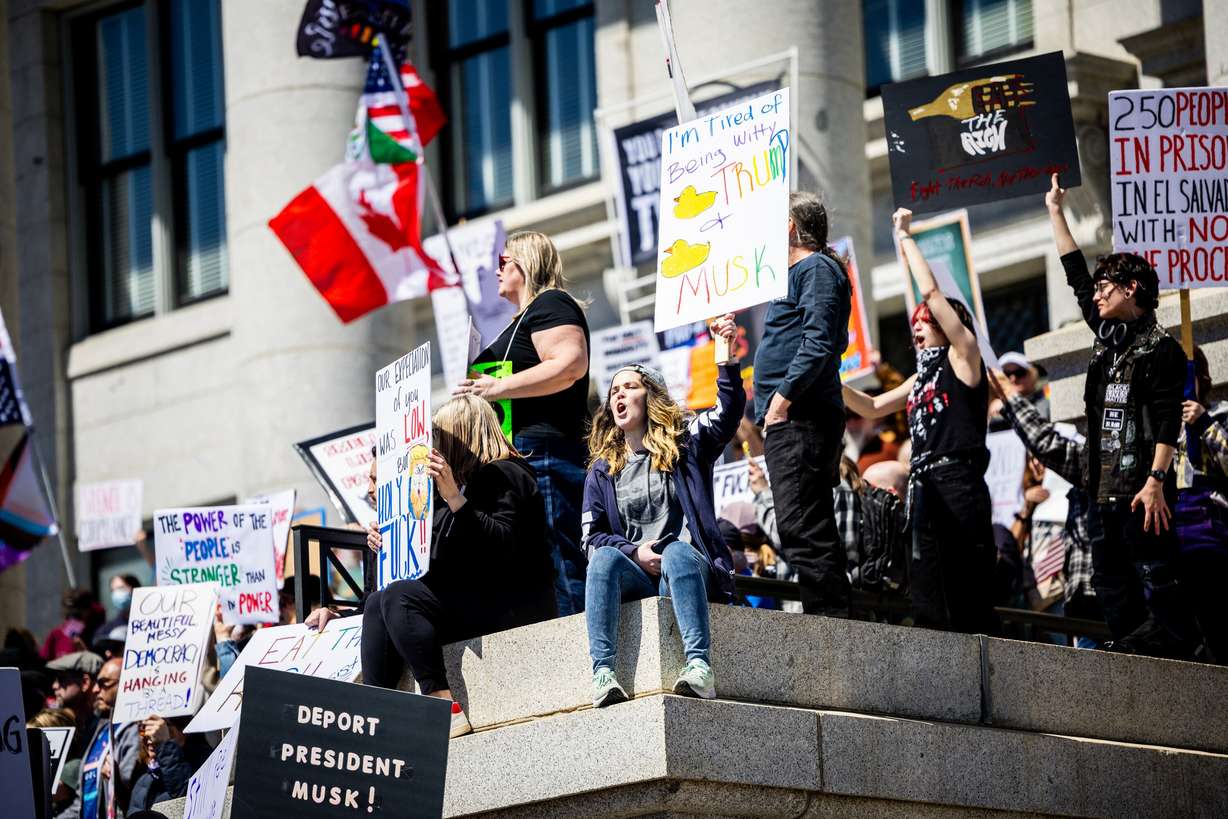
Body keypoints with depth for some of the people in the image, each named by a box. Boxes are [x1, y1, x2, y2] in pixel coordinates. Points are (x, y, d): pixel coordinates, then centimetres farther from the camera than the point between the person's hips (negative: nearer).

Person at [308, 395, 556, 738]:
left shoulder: (504, 475, -7)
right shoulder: (470, 480, 20)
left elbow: (504, 545, -24)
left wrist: (455, 498, -28)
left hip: (515, 604, -10)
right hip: (473, 599, 10)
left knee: (399, 596, -24)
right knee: (377, 602, -1)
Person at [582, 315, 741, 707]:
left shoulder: (685, 446, 13)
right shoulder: (602, 470, 19)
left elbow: (729, 411, -4)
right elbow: (592, 535, 11)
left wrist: (727, 358, -21)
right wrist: (633, 552, -9)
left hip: (688, 569, -2)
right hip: (634, 574, 2)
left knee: (677, 553, -37)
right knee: (605, 558, -32)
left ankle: (699, 667, -55)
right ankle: (603, 672, -48)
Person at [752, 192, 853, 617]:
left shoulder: (816, 269, -5)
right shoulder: (801, 272, 26)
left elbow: (819, 342, -19)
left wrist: (783, 397, -20)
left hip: (798, 419, -11)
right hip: (788, 422, 11)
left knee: (802, 528, -17)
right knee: (811, 530, 9)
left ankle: (829, 618, -21)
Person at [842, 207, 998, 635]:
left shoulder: (963, 356, 0)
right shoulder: (924, 375, 22)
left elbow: (931, 292, -7)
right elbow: (873, 407, 28)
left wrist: (905, 238, 0)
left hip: (958, 485, -8)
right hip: (926, 487, 8)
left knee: (969, 596, -11)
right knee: (930, 602, 6)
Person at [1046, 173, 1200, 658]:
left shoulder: (1161, 350, -6)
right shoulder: (1108, 337, 15)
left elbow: (1167, 422, -13)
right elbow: (1076, 276, 23)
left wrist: (1157, 480, -22)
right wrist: (1055, 212, 27)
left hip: (1142, 485, -9)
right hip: (1106, 485, 9)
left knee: (1154, 573, -11)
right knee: (1111, 580, 8)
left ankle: (1173, 642, -10)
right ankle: (1129, 648, 10)